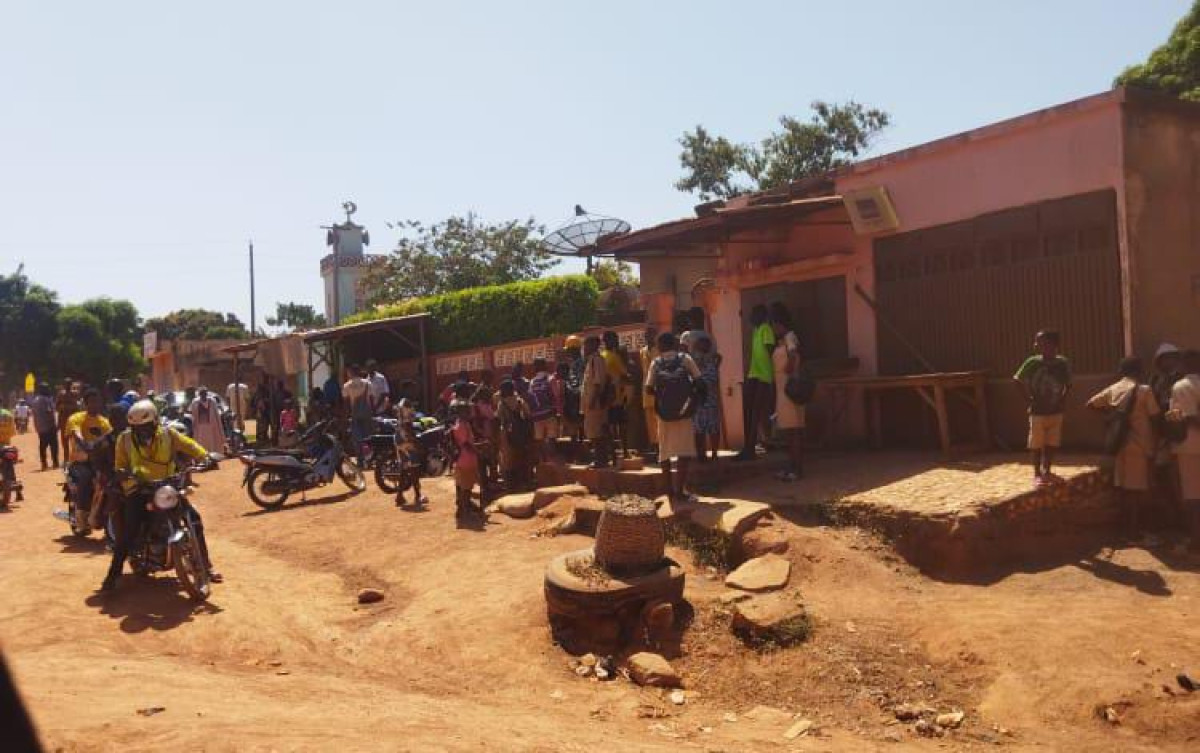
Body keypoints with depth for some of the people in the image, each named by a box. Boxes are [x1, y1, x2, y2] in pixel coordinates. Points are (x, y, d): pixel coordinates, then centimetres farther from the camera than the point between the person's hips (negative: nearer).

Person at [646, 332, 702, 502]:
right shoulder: (685, 358, 0)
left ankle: (670, 488, 18)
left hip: (663, 412, 2)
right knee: (685, 450, -1)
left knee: (665, 450, 13)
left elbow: (649, 388, -3)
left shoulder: (655, 363, 2)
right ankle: (680, 489, -10)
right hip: (683, 411, -2)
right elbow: (698, 380, -5)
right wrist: (692, 395, 11)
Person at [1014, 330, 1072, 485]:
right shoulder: (1033, 362, -13)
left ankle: (1046, 471, 26)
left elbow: (1068, 384, 11)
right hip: (1038, 412, -3)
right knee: (1036, 444, 3)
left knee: (1052, 444, 11)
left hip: (1056, 412, 3)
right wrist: (1029, 399, -8)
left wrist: (1063, 399, -2)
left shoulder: (1063, 364, -5)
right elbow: (1018, 380, -3)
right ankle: (1037, 474, 15)